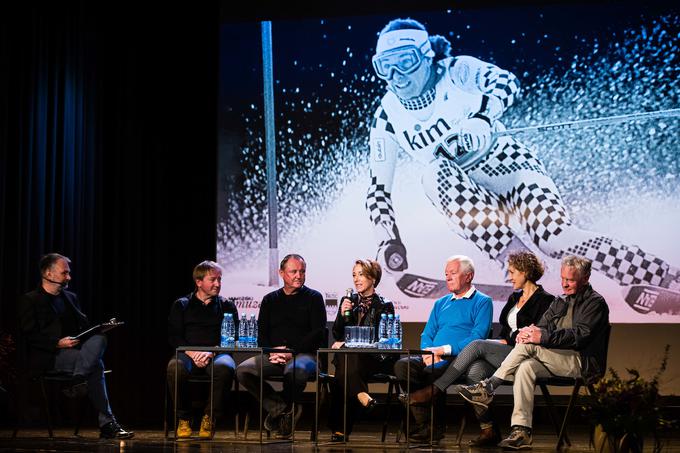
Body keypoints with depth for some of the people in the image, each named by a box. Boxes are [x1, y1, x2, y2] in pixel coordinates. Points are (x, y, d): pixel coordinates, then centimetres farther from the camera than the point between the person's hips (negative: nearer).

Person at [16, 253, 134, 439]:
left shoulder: (70, 298, 23)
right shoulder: (29, 300, 1)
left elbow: (84, 326, 23)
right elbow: (29, 336, -9)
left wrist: (99, 328, -1)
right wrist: (58, 343, -22)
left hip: (72, 350, 6)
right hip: (46, 359, -6)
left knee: (99, 339, -26)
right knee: (95, 364, -28)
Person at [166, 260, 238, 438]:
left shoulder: (227, 306, 16)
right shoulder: (181, 305, 15)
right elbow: (174, 337, 6)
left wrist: (211, 352, -13)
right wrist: (192, 353, -13)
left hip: (217, 354, 0)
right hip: (188, 353, 0)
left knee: (225, 367, -36)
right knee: (174, 367, -35)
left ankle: (209, 418, -17)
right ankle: (183, 419, -15)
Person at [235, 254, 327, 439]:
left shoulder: (314, 298, 8)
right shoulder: (270, 300, 18)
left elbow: (318, 333, -2)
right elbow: (262, 334, 13)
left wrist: (292, 351, -13)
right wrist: (272, 352, -8)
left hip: (304, 354, -3)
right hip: (273, 356, 4)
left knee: (297, 370, -39)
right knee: (243, 370, -23)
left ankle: (277, 408, -9)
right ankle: (284, 409, -19)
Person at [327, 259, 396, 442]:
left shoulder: (384, 305, 5)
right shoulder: (348, 301, 17)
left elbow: (379, 339, -5)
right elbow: (337, 335, 12)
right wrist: (342, 315, -6)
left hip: (373, 358, -3)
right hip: (349, 355, 3)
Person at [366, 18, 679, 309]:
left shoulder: (456, 72, -6)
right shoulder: (387, 119, 1)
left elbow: (506, 82, -23)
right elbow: (379, 189, 3)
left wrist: (481, 121, -41)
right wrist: (388, 241, -10)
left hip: (505, 163, -3)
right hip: (464, 197, 3)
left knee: (558, 239, -27)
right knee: (434, 173, -32)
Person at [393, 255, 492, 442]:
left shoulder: (482, 302, 5)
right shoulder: (441, 303, 27)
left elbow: (478, 337, -8)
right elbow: (427, 334, 21)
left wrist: (445, 350, -15)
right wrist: (428, 353, -3)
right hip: (432, 361, 6)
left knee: (433, 372, -36)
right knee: (402, 365, -23)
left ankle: (435, 426, -17)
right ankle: (424, 424, -23)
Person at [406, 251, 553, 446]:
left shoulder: (544, 300, -1)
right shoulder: (514, 298, 24)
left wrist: (508, 341, -6)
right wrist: (500, 341, 3)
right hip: (504, 353, 7)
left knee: (478, 345, -26)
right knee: (475, 370, -25)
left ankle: (434, 389, -22)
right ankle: (488, 429, -25)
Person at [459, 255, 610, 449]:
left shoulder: (595, 303, -1)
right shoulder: (559, 302, 23)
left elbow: (580, 335, -16)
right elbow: (541, 327, 15)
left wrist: (543, 337, -26)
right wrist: (528, 331, -11)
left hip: (582, 363, -6)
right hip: (556, 361, 6)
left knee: (528, 345, -26)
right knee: (525, 366, -27)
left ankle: (488, 388, -21)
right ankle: (521, 432, -34)